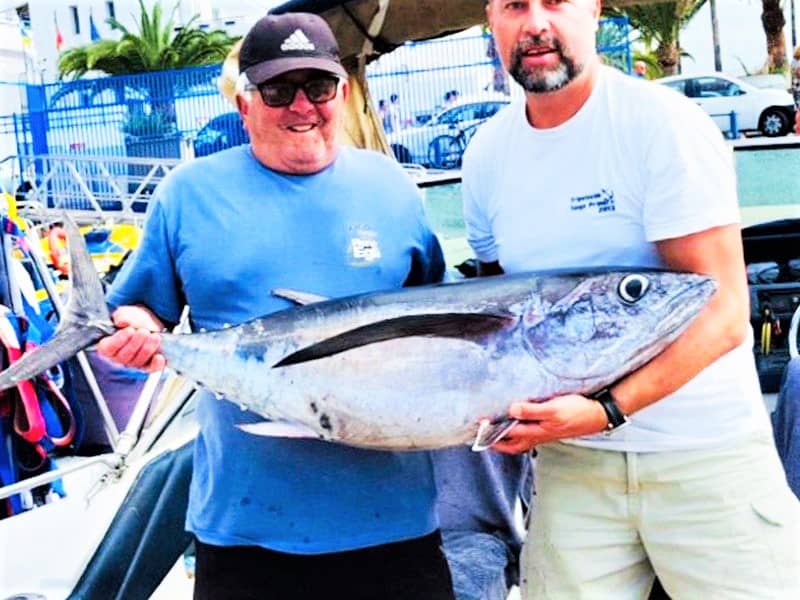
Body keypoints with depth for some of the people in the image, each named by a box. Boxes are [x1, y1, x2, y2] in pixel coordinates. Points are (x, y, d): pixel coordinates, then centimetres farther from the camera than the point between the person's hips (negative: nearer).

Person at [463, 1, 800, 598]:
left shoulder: (665, 123, -13)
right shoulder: (486, 153, 3)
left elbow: (723, 312, -16)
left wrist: (607, 409, -25)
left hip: (705, 453, -3)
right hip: (569, 456, 4)